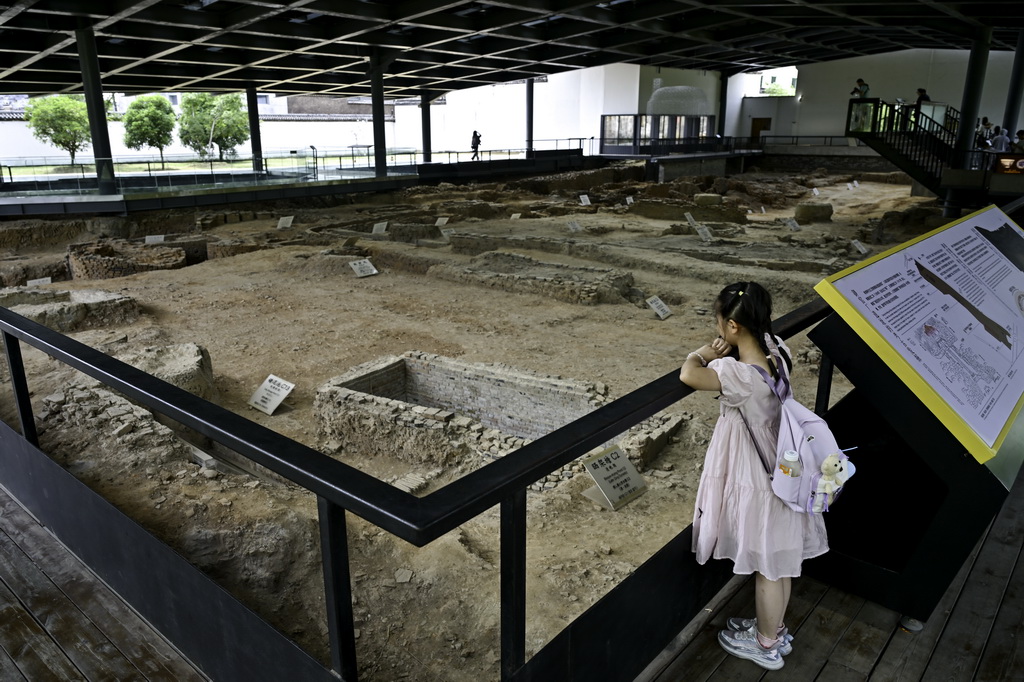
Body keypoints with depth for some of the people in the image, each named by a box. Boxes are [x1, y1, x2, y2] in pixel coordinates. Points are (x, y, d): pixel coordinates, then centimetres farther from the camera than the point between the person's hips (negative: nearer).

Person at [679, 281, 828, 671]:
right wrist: (718, 352, -7)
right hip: (779, 471, 8)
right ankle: (775, 630, 45)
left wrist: (708, 353, -22)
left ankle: (767, 646, 34)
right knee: (778, 561, 24)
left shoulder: (740, 374, -32)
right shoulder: (774, 352, -7)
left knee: (767, 567, 13)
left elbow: (689, 374, -45)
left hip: (758, 482, -8)